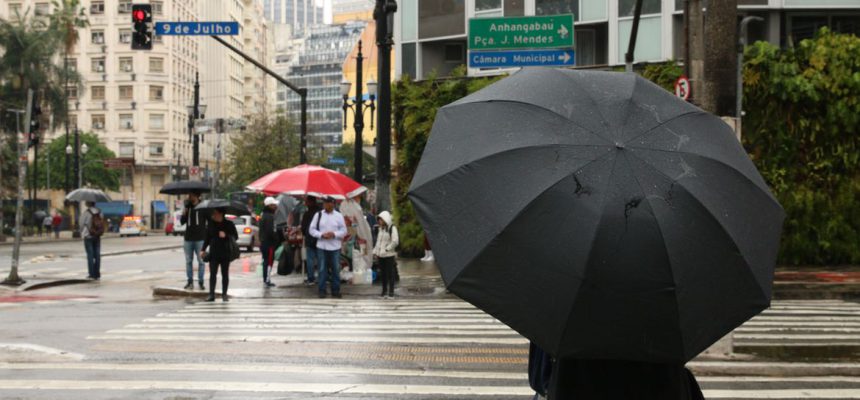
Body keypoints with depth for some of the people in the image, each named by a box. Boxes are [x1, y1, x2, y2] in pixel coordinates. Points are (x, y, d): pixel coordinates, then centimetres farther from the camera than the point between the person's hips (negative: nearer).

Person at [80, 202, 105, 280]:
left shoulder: (86, 212, -13)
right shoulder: (99, 212, 1)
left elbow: (82, 223, -6)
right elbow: (102, 223, 2)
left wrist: (82, 233, 11)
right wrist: (99, 232, 13)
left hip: (88, 236, -4)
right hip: (97, 236, 4)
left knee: (90, 255, 0)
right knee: (97, 255, 7)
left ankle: (92, 274, -1)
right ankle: (97, 274, 9)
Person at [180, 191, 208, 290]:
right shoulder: (188, 207, 11)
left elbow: (210, 221, 0)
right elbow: (182, 221, 9)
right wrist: (185, 211, -6)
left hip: (200, 239, -4)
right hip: (188, 238, 4)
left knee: (201, 261, -1)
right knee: (188, 261, 7)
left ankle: (201, 282, 5)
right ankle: (190, 281, 13)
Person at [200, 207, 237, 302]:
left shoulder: (229, 224, -2)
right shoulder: (210, 224, 5)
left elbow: (235, 236, -3)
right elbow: (207, 237, 9)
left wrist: (226, 235, -19)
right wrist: (203, 249, 2)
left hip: (225, 253, -1)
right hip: (213, 253, 1)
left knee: (225, 274, 5)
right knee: (212, 274, -5)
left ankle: (224, 294, 12)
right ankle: (211, 295, -5)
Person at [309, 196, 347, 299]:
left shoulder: (338, 216, 1)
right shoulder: (318, 215, 2)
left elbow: (344, 231, 3)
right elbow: (312, 230, 2)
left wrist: (334, 234, -14)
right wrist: (321, 235, -13)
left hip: (335, 247, 0)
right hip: (322, 246, 0)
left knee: (336, 269, 4)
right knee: (322, 269, 3)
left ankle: (335, 290, 14)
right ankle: (322, 290, 10)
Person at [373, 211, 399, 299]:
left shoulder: (392, 228, -9)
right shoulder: (381, 228, 15)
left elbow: (395, 241, -16)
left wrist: (387, 249, -15)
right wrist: (375, 251, 12)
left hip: (389, 255, -7)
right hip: (381, 255, 7)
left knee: (390, 273, -3)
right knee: (383, 274, 11)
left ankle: (391, 293, 1)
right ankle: (384, 292, 18)